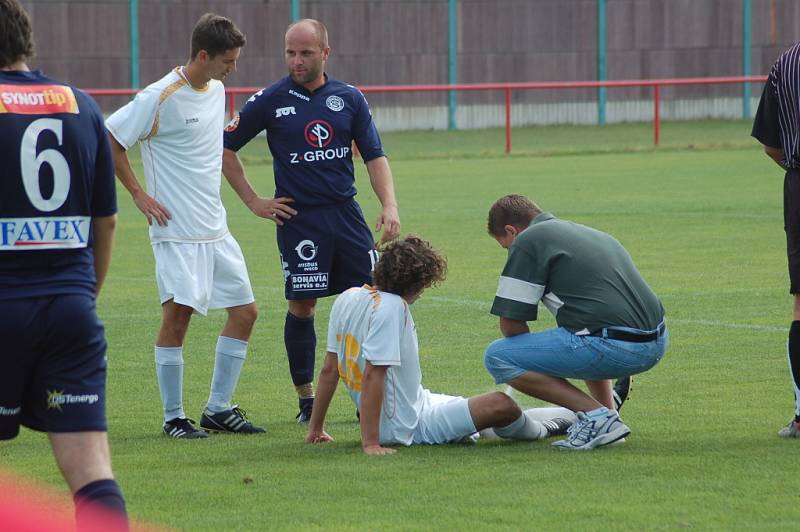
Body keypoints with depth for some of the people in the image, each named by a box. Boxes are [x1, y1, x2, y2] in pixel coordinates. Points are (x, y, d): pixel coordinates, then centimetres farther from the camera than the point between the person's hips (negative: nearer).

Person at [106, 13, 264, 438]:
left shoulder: (217, 90, 9)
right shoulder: (160, 98, -15)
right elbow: (108, 140, -11)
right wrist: (138, 195, -11)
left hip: (216, 229, 8)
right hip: (177, 232, -8)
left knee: (244, 311, 7)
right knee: (178, 313, -11)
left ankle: (218, 409, 16)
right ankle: (173, 417, 0)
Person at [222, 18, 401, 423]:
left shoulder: (349, 98, 6)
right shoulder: (270, 101, -1)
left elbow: (374, 156, 7)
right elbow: (225, 148, 6)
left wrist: (389, 205, -7)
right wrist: (253, 201, 3)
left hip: (346, 214, 3)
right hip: (298, 219, -2)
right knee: (302, 306, -1)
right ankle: (306, 400, 9)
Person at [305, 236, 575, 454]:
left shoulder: (347, 298, 5)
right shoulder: (390, 308, -22)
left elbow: (329, 370, 11)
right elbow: (373, 375, -26)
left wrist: (316, 427, 17)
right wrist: (371, 443, -26)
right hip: (407, 426, -10)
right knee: (500, 404, -9)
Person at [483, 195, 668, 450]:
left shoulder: (527, 241, 1)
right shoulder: (589, 232, 26)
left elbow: (511, 322, 0)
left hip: (614, 348, -9)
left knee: (498, 357, -2)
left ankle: (597, 418, -6)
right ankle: (609, 411, 22)